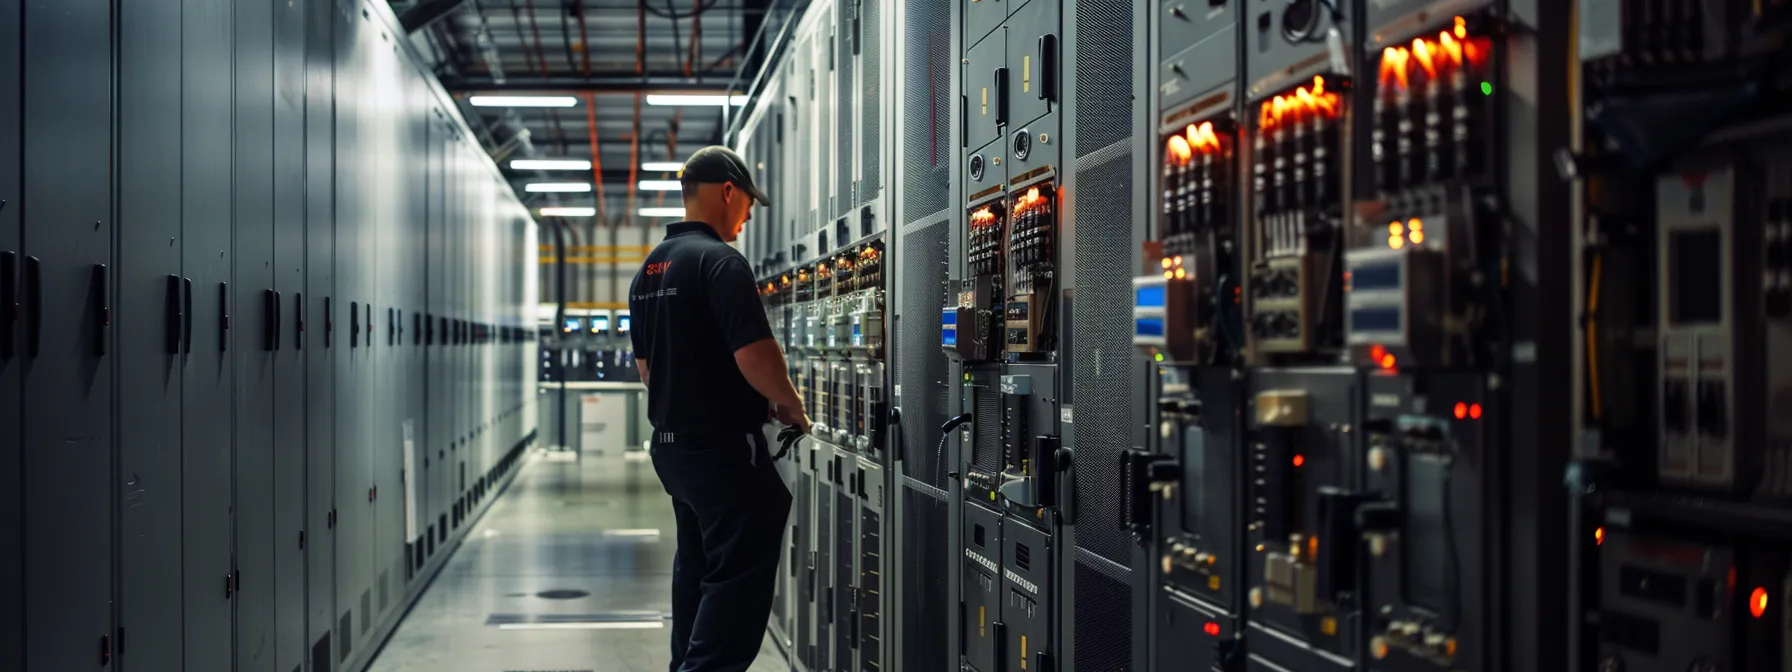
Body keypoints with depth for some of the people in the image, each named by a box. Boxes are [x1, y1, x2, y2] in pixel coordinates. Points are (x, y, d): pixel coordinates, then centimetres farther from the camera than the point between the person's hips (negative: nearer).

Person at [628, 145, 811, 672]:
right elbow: (755, 357, -23)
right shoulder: (720, 262, -16)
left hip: (671, 445, 9)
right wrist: (790, 407, -7)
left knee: (697, 570, 20)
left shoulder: (649, 270, 12)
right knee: (739, 578, -6)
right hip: (723, 446, -9)